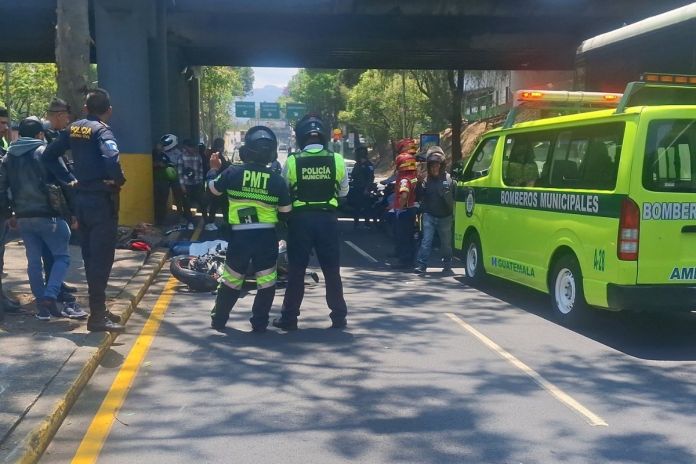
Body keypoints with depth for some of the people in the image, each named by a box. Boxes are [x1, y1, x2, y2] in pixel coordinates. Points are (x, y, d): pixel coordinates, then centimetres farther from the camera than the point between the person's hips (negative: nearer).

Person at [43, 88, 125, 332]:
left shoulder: (73, 128, 8)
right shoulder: (101, 130, -13)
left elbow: (49, 155, 12)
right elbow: (111, 158, -31)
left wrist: (69, 179, 12)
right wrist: (119, 179, -13)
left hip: (82, 198, 7)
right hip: (102, 199, -7)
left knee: (90, 255, 14)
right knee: (101, 257, -3)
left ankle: (98, 308, 25)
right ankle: (97, 316, -1)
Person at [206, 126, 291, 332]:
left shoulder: (232, 173, -5)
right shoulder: (277, 180, -4)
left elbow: (213, 189, 13)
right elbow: (286, 211, 5)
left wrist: (213, 169, 29)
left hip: (240, 235, 1)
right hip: (266, 236, -1)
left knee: (231, 279, 17)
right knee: (267, 281, 10)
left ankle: (218, 320, 27)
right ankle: (259, 323, 12)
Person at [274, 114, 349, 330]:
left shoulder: (292, 161, -7)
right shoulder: (336, 160, -3)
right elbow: (343, 192, 7)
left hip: (300, 219, -1)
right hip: (327, 218, 1)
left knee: (296, 270, 7)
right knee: (332, 270, 10)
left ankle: (289, 317, 11)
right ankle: (339, 316, 16)